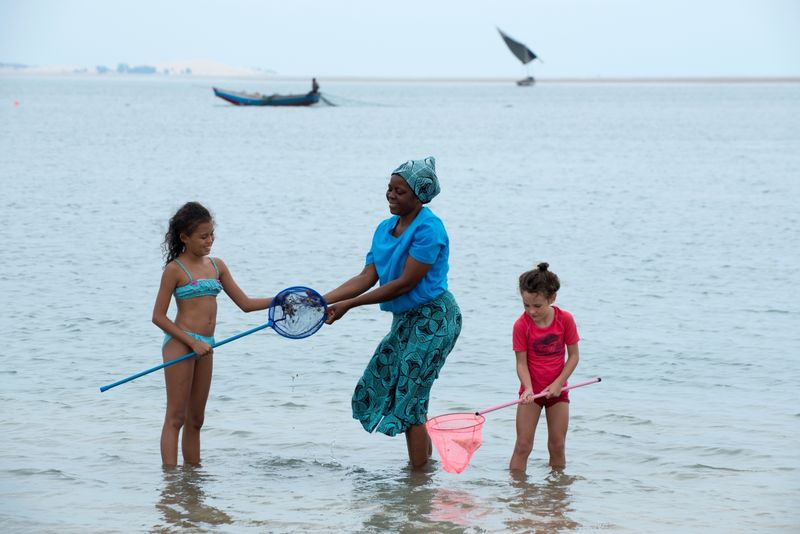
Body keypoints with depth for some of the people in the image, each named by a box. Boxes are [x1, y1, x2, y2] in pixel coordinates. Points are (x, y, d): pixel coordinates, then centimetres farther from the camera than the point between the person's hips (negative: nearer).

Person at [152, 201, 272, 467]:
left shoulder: (216, 265, 13)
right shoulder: (175, 270, -6)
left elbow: (245, 303, 14)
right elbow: (158, 316, -8)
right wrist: (192, 343, -16)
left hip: (205, 346, 7)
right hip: (179, 344, -7)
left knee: (195, 420, 10)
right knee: (176, 417, -7)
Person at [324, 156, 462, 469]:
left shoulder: (428, 229, -18)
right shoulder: (385, 228, 9)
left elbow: (406, 283, -21)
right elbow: (368, 277, 4)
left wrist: (349, 305, -20)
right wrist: (322, 301, -9)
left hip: (434, 318, -9)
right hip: (405, 319, 9)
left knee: (409, 399, -10)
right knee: (378, 384, 10)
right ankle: (426, 454, 25)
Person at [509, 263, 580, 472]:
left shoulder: (565, 319, -11)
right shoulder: (522, 325, -13)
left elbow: (573, 356, -5)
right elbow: (521, 363, -12)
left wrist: (558, 383, -13)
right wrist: (528, 389, -27)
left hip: (557, 390, 1)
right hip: (531, 391, -1)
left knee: (557, 446, 6)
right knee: (522, 446, -4)